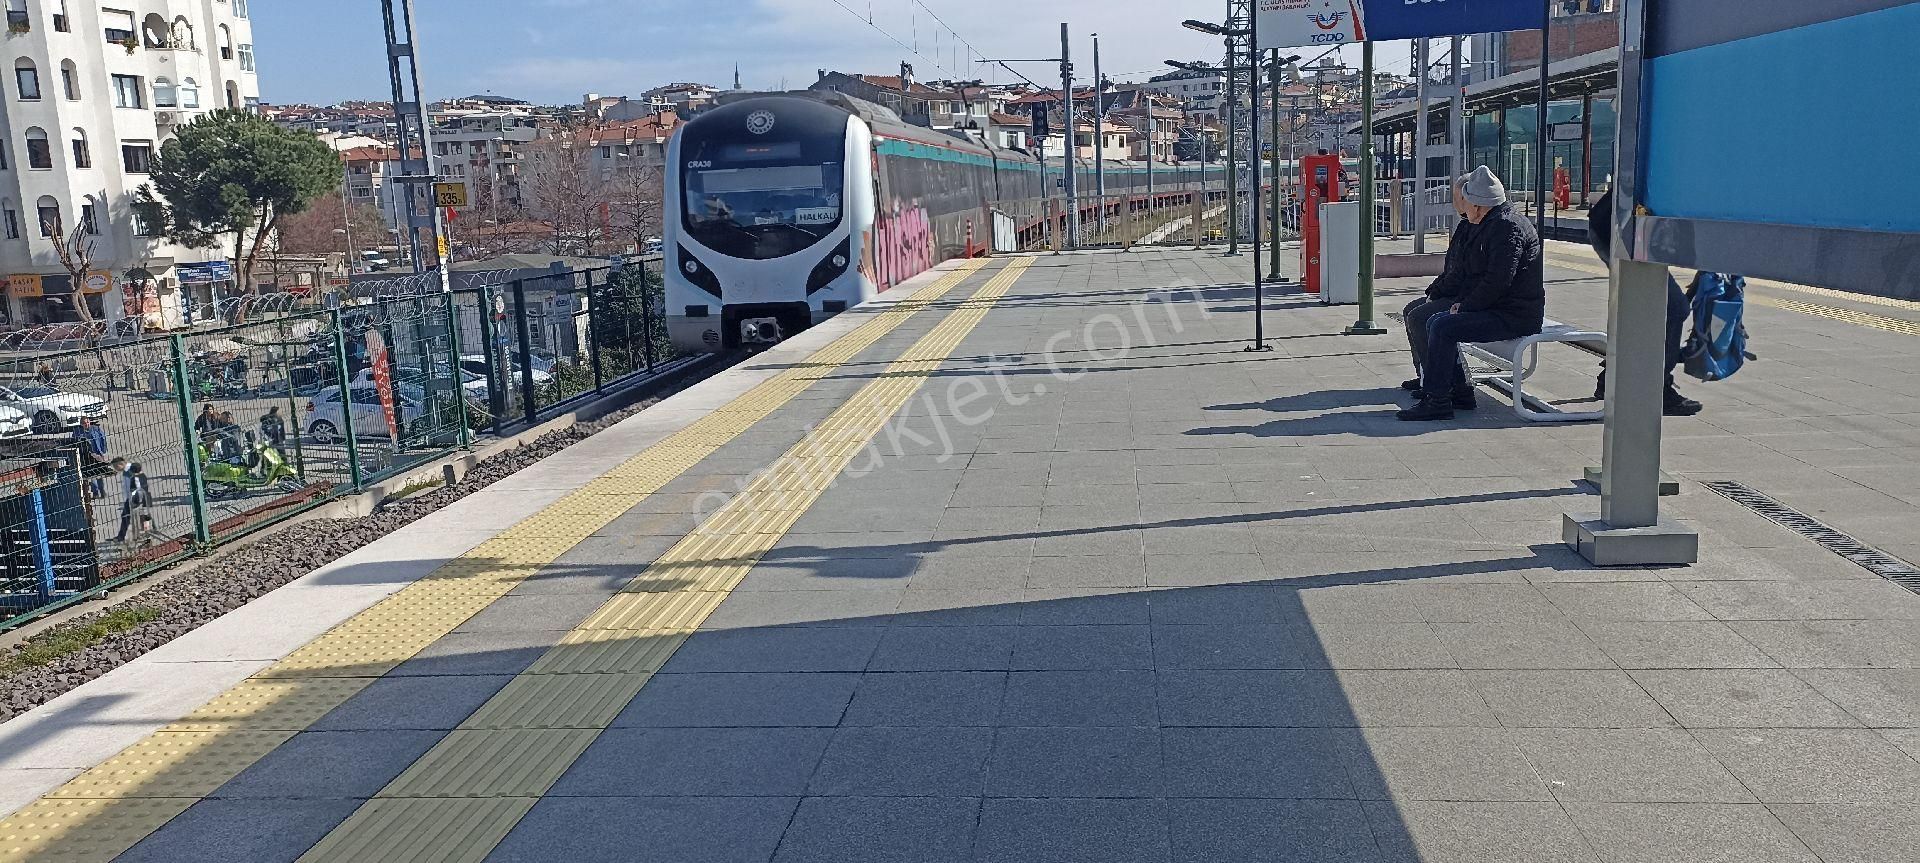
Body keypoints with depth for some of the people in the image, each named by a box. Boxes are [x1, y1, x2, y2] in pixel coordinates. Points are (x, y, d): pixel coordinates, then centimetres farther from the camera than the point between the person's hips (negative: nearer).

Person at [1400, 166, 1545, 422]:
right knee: (1435, 322, 12)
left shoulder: (1507, 226, -17)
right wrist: (1462, 302, 6)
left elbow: (1498, 280, -25)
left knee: (1443, 327, -22)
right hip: (1498, 308, 11)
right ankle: (1460, 389, 13)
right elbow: (1474, 274, 22)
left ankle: (1436, 401, -19)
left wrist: (1466, 307, -15)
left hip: (1514, 317, -11)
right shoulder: (1489, 225, 16)